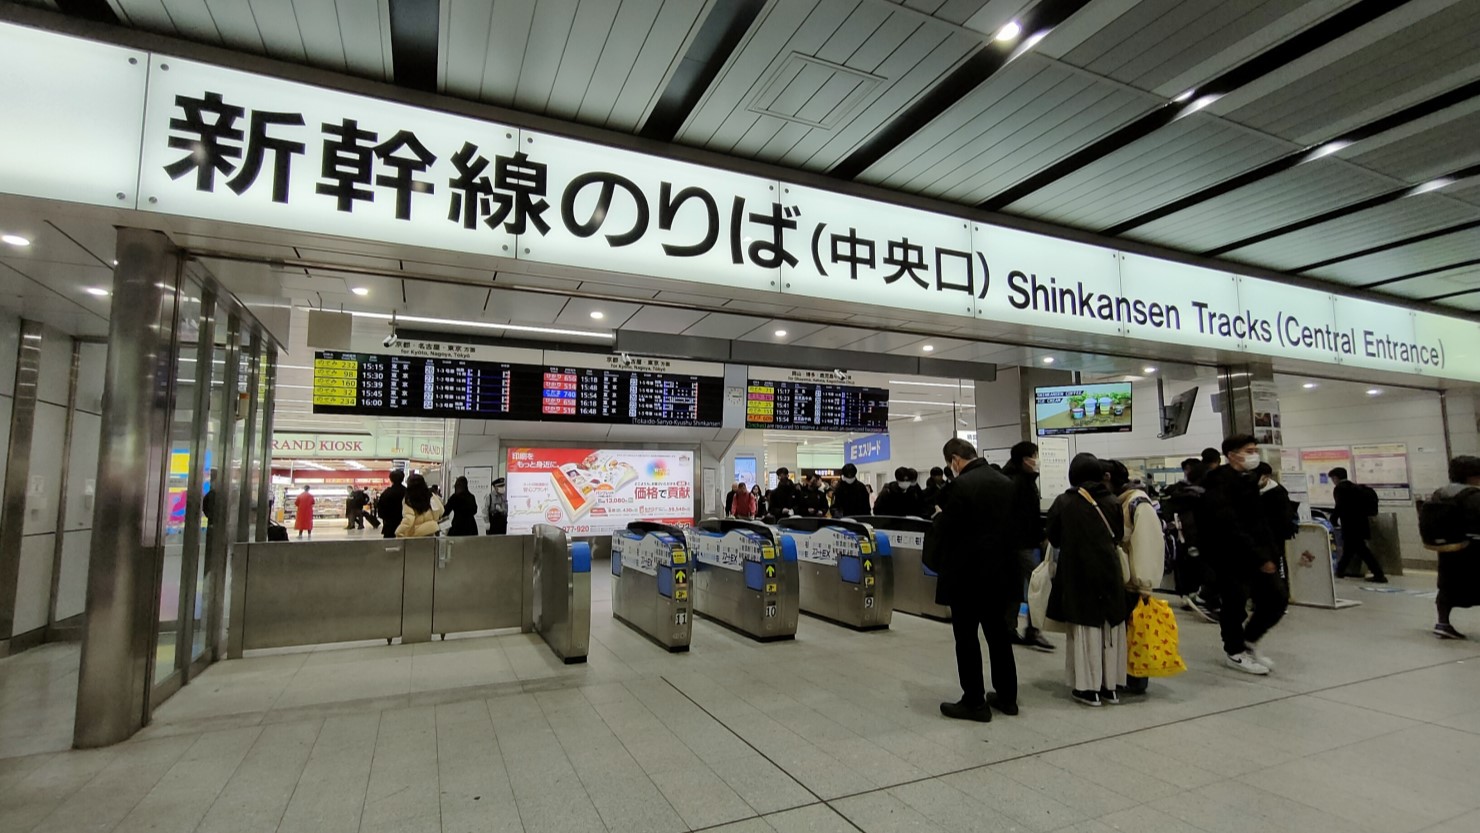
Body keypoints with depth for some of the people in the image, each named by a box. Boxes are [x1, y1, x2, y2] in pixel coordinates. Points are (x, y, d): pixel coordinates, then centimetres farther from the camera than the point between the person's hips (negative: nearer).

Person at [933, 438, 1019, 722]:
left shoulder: (961, 485, -19)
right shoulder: (1006, 482, 4)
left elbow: (943, 533, -17)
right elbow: (1014, 526, 11)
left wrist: (940, 516, 2)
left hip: (967, 573, -8)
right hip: (999, 570, 8)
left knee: (966, 637, 4)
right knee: (999, 633, 18)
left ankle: (974, 702, 12)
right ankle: (1007, 696, 28)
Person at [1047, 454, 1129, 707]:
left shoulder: (1063, 503, -9)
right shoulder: (1111, 502, -3)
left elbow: (1053, 539, -1)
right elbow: (1119, 536, 7)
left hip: (1078, 573, -3)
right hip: (1109, 571, 3)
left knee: (1085, 630, 5)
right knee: (1111, 629, 12)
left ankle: (1089, 688, 10)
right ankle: (1111, 686, 20)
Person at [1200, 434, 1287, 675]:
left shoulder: (1249, 480, 12)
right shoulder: (1219, 484, -16)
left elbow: (1258, 521, 13)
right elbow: (1231, 527, -22)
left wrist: (1267, 553, 5)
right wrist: (1259, 557, -22)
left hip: (1256, 553, 8)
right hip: (1230, 555, -8)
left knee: (1276, 598, 8)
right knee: (1235, 604, 1)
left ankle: (1249, 639, 29)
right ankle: (1235, 652, 22)